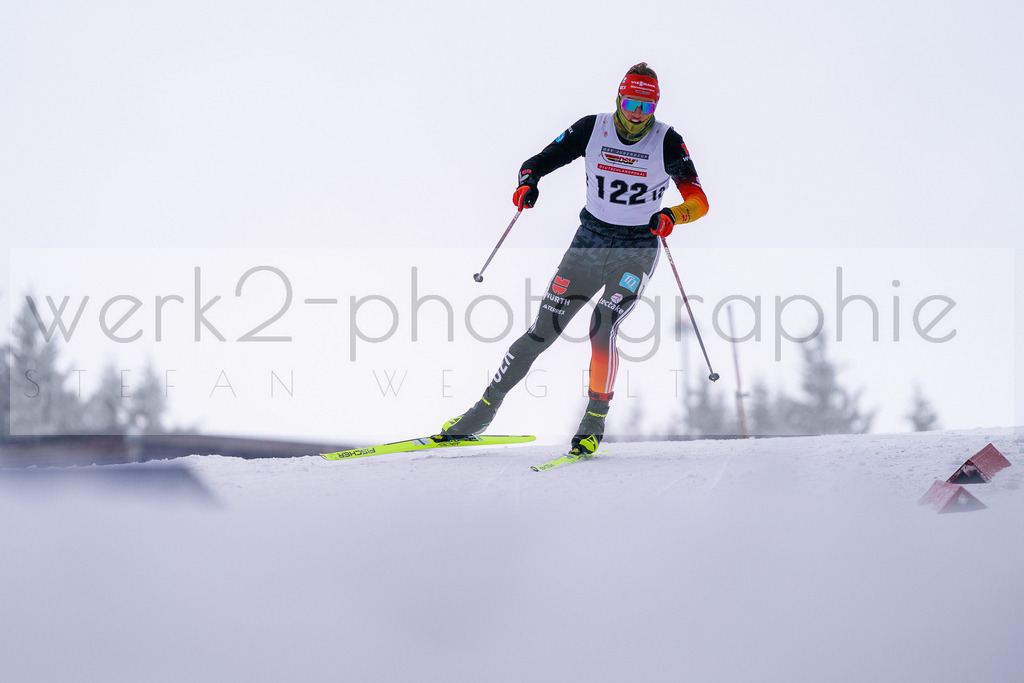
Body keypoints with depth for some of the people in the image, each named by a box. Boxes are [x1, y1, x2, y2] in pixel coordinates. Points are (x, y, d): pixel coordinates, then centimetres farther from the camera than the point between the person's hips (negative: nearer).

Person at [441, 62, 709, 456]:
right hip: (590, 241, 2)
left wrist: (672, 216, -36)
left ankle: (594, 423, -10)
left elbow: (699, 202, -14)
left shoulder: (667, 142, -10)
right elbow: (540, 162, 0)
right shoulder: (592, 129, -4)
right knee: (542, 330, -1)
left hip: (637, 250, -2)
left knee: (602, 330, -23)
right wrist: (528, 182, -24)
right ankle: (486, 408, 10)